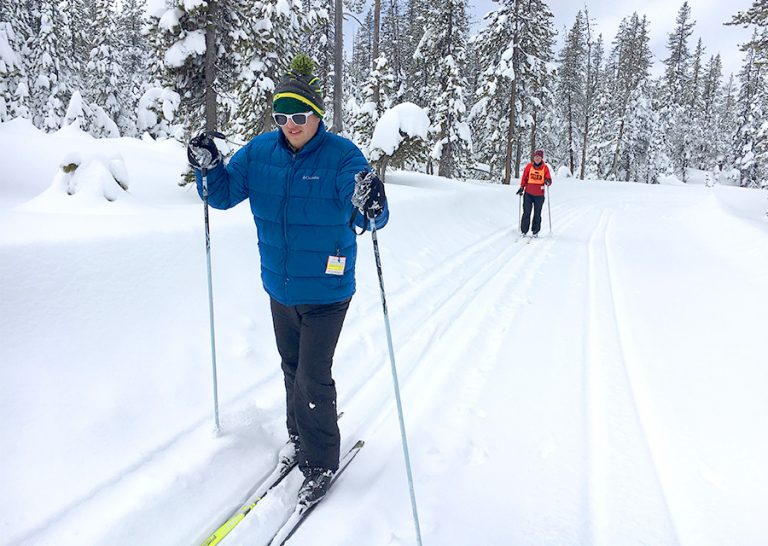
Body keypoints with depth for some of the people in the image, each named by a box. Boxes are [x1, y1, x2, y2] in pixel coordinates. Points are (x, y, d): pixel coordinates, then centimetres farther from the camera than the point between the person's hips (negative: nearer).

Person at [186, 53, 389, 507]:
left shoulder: (342, 156, -16)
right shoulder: (260, 151, -2)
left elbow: (370, 219, -24)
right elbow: (224, 195, 4)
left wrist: (370, 206, -47)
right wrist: (209, 168, -16)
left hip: (326, 290, -5)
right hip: (280, 287, 6)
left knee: (313, 378, 0)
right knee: (292, 368, 22)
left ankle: (322, 462, 21)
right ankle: (300, 435, 46)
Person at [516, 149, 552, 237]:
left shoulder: (545, 167, 1)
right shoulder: (529, 166, 2)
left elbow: (549, 180, -1)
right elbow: (524, 177, 9)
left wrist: (548, 181, -23)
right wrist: (521, 187, 4)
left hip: (539, 195, 0)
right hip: (528, 193, 0)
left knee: (537, 214, 6)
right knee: (526, 213, -1)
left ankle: (535, 232, 15)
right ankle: (524, 231, 6)